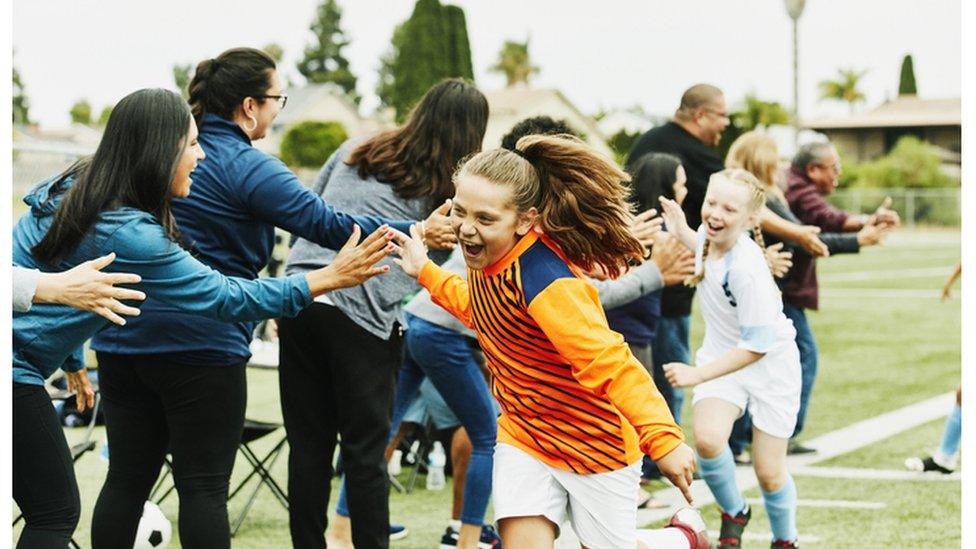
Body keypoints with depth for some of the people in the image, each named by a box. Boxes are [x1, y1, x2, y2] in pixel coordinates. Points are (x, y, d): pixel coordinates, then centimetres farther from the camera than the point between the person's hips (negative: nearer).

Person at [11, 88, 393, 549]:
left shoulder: (74, 184, 6)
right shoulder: (128, 232, -22)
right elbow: (224, 298, -17)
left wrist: (72, 363, 27)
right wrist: (329, 279, -15)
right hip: (17, 370, -9)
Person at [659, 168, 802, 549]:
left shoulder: (746, 270, -32)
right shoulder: (709, 236, -10)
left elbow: (757, 345, -30)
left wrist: (697, 374, -31)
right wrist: (681, 230, 5)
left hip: (770, 364, -5)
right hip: (723, 354, 5)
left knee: (769, 473, 4)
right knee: (707, 438, -22)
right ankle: (733, 514, 6)